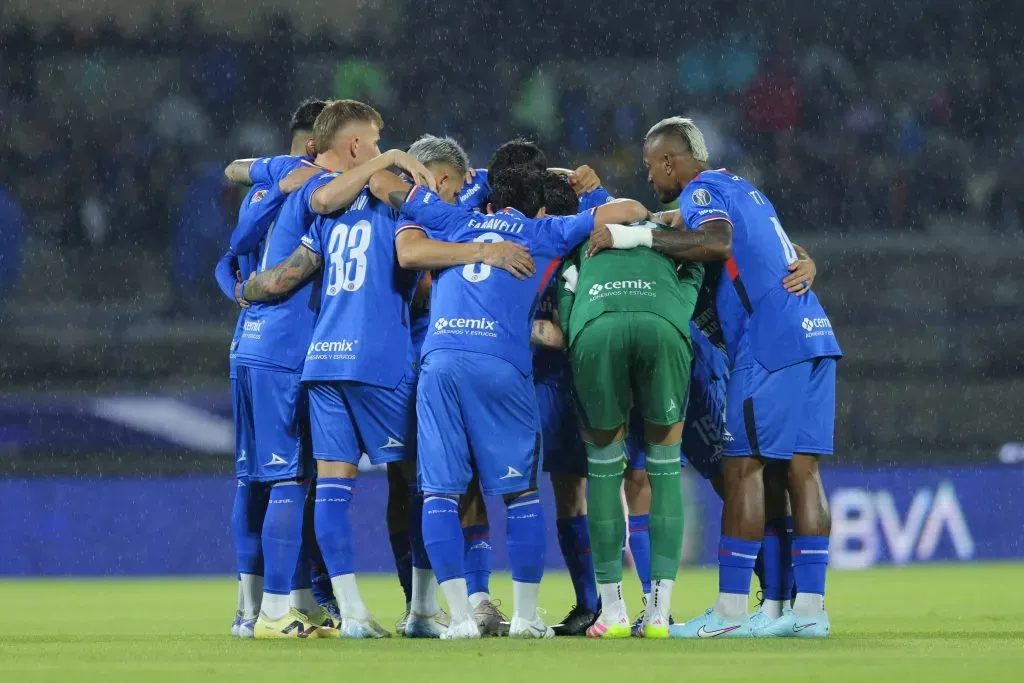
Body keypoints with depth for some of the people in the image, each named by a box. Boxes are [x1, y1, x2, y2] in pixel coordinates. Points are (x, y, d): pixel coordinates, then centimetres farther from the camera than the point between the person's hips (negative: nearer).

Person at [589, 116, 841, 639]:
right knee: (802, 469, 6)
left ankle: (730, 610, -8)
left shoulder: (701, 192, -2)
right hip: (814, 336, 9)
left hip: (770, 345, -9)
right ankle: (810, 609, 4)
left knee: (743, 468, -7)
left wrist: (639, 236, -19)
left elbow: (717, 242, -22)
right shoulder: (743, 189, 25)